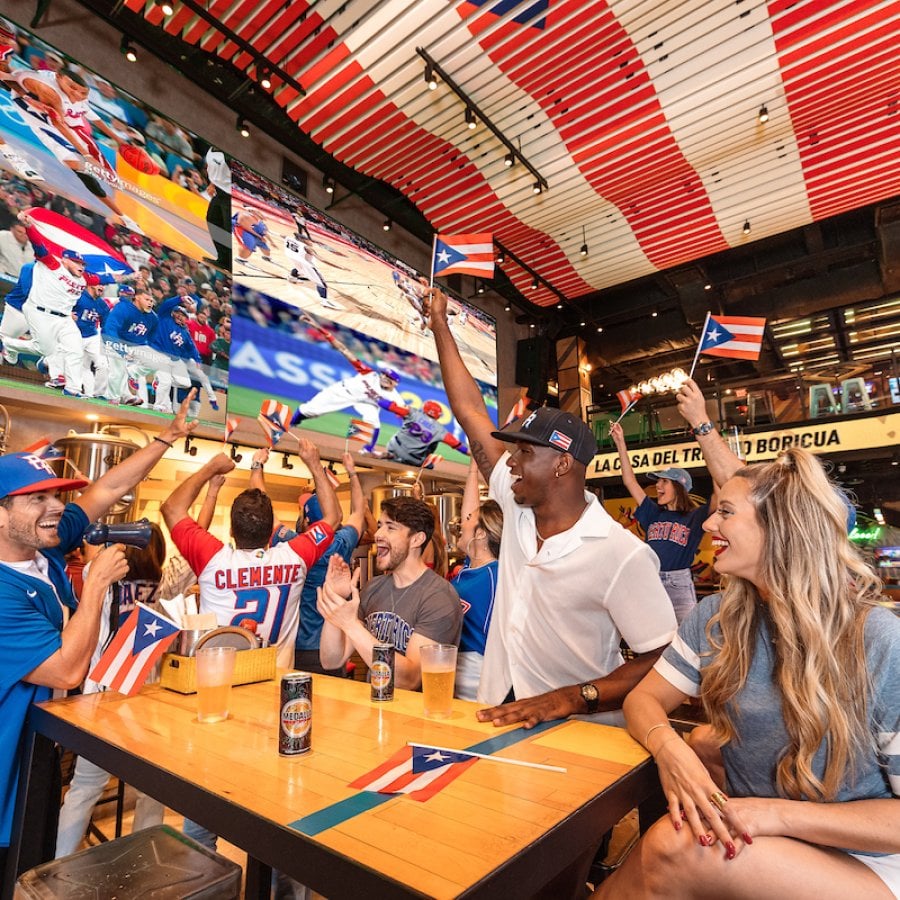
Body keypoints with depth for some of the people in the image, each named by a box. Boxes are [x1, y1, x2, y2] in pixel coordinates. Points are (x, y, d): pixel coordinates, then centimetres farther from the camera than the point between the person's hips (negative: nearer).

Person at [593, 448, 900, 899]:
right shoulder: (717, 618, -3)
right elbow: (644, 698, 0)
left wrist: (782, 814, -24)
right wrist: (670, 748, -23)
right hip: (746, 834, 4)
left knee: (677, 849, -29)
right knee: (673, 839, -28)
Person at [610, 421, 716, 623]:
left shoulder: (695, 516, 0)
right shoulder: (653, 513, 10)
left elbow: (720, 493, -14)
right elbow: (630, 481, 10)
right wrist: (620, 443, 6)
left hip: (679, 585, -4)